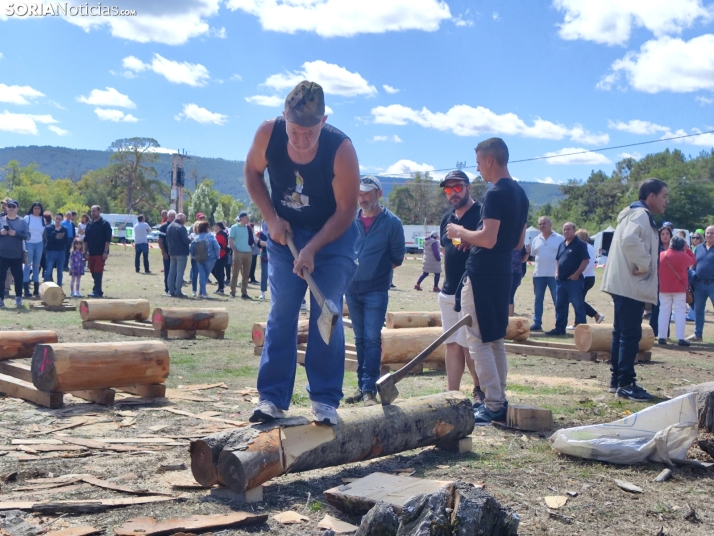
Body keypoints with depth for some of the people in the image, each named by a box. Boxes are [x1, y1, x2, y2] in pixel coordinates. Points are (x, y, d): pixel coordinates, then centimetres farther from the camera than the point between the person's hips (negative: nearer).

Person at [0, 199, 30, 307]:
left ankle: (18, 297, 17)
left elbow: (27, 235, -4)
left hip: (17, 255, 0)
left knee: (18, 276, 5)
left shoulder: (22, 222, 2)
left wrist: (16, 234, -18)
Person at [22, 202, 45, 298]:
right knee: (28, 265, -4)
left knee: (37, 265, 9)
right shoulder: (27, 218, -4)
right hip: (29, 243, -4)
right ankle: (26, 290, -4)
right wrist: (23, 245, -7)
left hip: (39, 244, 4)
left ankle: (36, 289, 14)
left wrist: (44, 245, 14)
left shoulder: (42, 219, 7)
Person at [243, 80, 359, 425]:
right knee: (280, 314, 0)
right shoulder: (268, 134, -20)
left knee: (326, 315, -6)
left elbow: (345, 211, -19)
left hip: (333, 235, -2)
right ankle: (272, 397, 5)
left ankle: (325, 400, 1)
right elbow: (253, 173, 0)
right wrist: (272, 219, -11)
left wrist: (312, 249, -27)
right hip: (285, 232, 3)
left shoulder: (341, 149, -27)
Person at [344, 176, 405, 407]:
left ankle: (369, 390, -7)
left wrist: (377, 271, 3)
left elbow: (397, 257, 1)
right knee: (360, 339, 11)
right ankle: (362, 386, 18)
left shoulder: (391, 222, -4)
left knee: (372, 339, -8)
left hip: (376, 291, -4)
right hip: (352, 289, 4)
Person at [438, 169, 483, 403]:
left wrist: (471, 241, -27)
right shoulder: (446, 219, 16)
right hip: (448, 293, 7)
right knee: (452, 344, 9)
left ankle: (480, 391, 11)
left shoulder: (482, 213, -6)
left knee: (468, 344, -6)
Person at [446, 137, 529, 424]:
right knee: (496, 341, 15)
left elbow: (488, 239, -23)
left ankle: (494, 406, -4)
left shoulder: (495, 193, -16)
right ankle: (499, 401, 20)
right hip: (503, 274, 10)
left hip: (481, 275, -10)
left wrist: (461, 233, -6)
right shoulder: (520, 194, 13)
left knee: (478, 342, -4)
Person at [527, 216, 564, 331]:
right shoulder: (536, 239, 12)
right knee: (538, 299, 8)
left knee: (558, 300, -1)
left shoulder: (559, 238, -1)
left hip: (554, 275, -4)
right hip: (538, 274, 4)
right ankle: (537, 323, 14)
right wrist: (528, 251, -7)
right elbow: (532, 254, 14)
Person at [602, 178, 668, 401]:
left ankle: (617, 379, 20)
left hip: (625, 285, 11)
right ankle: (626, 384, -7)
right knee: (631, 334, -9)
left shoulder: (635, 214, 20)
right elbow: (629, 240, -31)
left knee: (622, 332, 13)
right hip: (631, 286, -11)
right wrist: (644, 264, -21)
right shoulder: (641, 214, -13)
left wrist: (642, 264, 12)